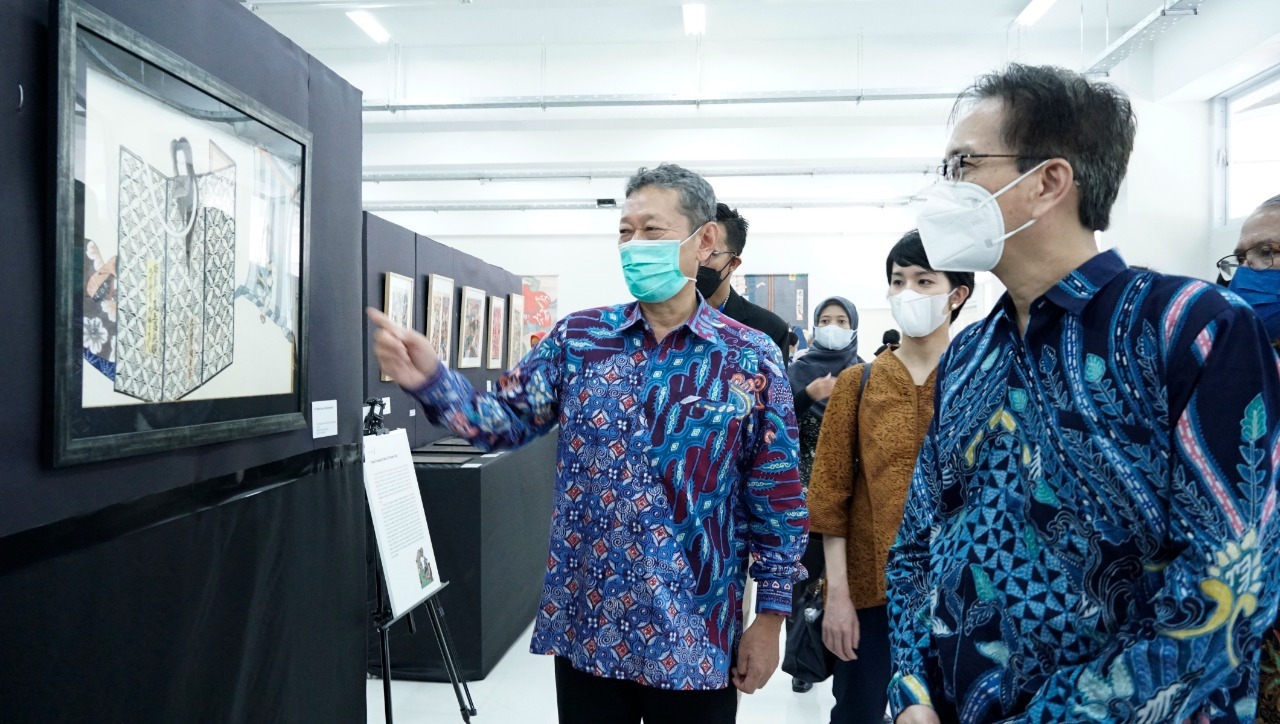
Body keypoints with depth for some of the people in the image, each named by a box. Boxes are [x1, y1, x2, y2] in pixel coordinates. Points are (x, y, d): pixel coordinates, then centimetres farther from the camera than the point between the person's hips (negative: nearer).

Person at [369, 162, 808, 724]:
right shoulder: (577, 337, 1)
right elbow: (504, 421, -1)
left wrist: (770, 618, -2)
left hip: (694, 639, -2)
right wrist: (429, 379, -19)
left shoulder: (750, 361, -7)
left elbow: (777, 502, -3)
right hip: (584, 627, 2)